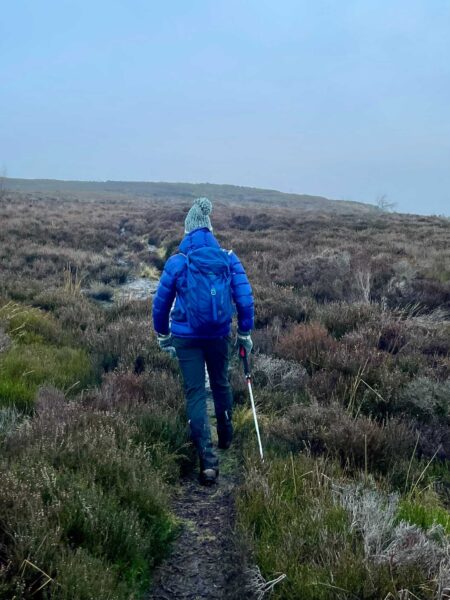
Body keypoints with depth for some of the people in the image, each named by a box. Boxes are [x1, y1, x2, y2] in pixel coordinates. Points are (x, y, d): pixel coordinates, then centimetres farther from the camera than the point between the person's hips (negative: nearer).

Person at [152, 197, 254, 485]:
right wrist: (245, 333, 7)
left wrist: (163, 336, 15)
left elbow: (161, 303, 1)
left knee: (195, 394, 3)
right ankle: (226, 437, 43)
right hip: (220, 335, 2)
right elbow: (245, 298, -4)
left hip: (187, 337, -2)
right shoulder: (228, 259, -4)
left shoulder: (177, 262, -7)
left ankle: (209, 460, -5)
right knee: (221, 384, 23)